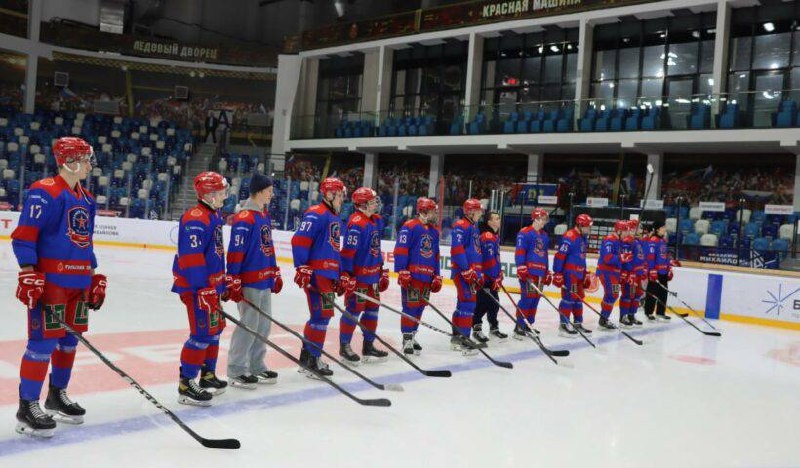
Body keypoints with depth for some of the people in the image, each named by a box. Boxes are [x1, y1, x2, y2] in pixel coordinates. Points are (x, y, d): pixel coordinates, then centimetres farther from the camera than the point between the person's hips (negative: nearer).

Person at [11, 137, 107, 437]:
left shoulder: (87, 200, 16)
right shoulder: (44, 192, -10)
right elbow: (23, 235, -14)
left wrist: (95, 278, 19)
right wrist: (28, 274, -21)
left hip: (79, 282, 9)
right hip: (50, 280, -8)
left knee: (69, 340, 14)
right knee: (44, 341, -7)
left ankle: (57, 396, 29)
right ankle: (27, 407, 3)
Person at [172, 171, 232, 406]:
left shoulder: (214, 216, 15)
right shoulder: (195, 218, -18)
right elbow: (191, 257, -24)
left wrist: (227, 282, 23)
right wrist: (203, 289, -26)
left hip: (211, 284, 11)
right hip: (196, 286, -11)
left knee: (215, 328, 18)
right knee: (203, 333, -11)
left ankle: (208, 376, 32)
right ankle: (185, 386, -3)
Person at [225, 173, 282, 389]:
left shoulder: (265, 215, 13)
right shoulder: (245, 218, -16)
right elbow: (235, 251, -19)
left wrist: (276, 274, 21)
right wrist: (233, 282, -20)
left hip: (265, 280, 9)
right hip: (249, 281, -9)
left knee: (264, 325, 14)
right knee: (249, 325, -4)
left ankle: (256, 367, 26)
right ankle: (236, 371, 8)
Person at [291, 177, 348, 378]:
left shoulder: (335, 219, 22)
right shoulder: (316, 214, -10)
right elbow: (299, 240, -18)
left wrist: (342, 276, 25)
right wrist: (302, 268, -22)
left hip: (330, 274, 10)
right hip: (315, 274, -10)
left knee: (324, 315, 13)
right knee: (321, 315, -11)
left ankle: (309, 357, 23)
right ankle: (310, 360, -3)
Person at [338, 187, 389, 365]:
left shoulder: (377, 221, 12)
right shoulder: (356, 223, -18)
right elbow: (348, 250, -21)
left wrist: (382, 272, 20)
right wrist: (346, 275, -22)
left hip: (373, 275, 9)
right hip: (358, 275, -9)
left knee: (372, 309, 14)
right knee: (354, 309, -2)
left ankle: (368, 345, 25)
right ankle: (344, 346, 11)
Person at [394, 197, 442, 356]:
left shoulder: (434, 231, 17)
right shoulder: (409, 227, -8)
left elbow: (435, 255, 22)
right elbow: (400, 250, -13)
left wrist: (437, 277, 19)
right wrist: (402, 272, -17)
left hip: (427, 277, 7)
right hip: (411, 276, -7)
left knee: (419, 308, 11)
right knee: (410, 306, -6)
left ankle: (411, 336, 22)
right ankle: (407, 340, 1)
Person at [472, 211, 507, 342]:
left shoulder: (495, 236, 17)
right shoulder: (487, 236, -16)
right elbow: (489, 259, -22)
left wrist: (499, 274, 24)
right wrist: (495, 278, -21)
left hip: (493, 277, 10)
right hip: (485, 277, -10)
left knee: (494, 302, 15)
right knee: (483, 303, -8)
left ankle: (494, 327, 26)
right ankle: (476, 329, -3)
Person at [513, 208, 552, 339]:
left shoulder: (544, 236, 19)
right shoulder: (525, 233, -6)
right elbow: (519, 251, -12)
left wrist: (547, 272, 22)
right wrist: (521, 268, -20)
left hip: (541, 273, 8)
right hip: (528, 272, -8)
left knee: (535, 299, 9)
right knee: (527, 298, -11)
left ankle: (528, 324, 19)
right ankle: (519, 327, -7)